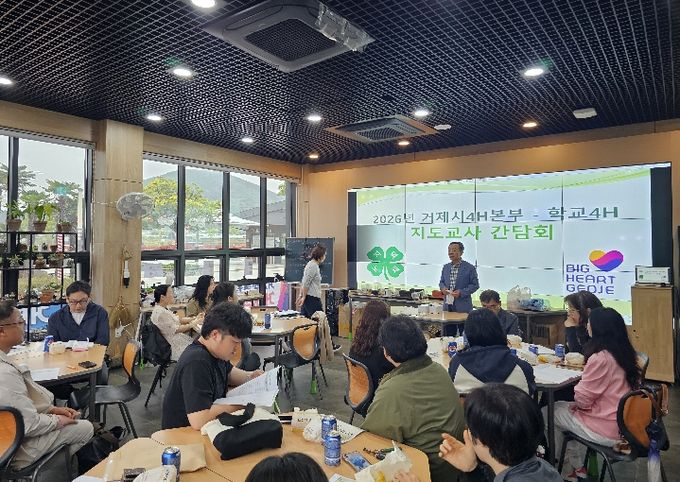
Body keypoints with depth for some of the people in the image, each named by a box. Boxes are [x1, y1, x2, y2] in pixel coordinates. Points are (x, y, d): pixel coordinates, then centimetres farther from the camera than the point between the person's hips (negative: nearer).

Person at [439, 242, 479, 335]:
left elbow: (475, 285, -5)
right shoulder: (446, 267, 11)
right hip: (448, 305, 5)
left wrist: (461, 292, -17)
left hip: (463, 307, -4)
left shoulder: (470, 268, -5)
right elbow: (441, 281, 19)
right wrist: (442, 288, -4)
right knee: (447, 334, 11)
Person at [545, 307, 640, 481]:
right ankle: (577, 466, 29)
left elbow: (582, 398, -18)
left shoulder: (600, 358, -26)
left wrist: (576, 402, 3)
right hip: (623, 423, 9)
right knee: (561, 406, 24)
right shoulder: (625, 353, 1)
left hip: (607, 430, -8)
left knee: (547, 413, 9)